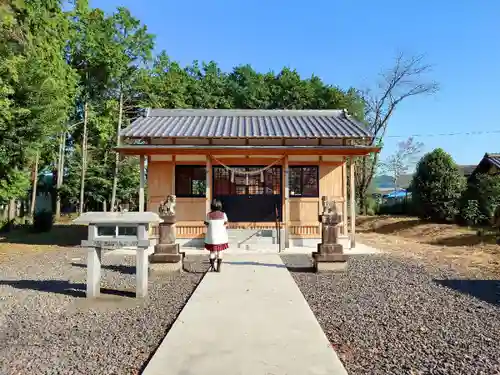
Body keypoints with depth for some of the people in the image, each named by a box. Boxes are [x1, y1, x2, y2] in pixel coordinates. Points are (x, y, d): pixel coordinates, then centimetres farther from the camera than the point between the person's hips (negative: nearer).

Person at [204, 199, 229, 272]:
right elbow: (226, 224, -6)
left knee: (212, 252, 12)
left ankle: (212, 267, 14)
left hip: (211, 236, 0)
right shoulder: (223, 214, -5)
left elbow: (207, 225, -5)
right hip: (221, 237, 0)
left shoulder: (209, 215, -6)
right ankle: (218, 268, 10)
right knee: (219, 252, 9)